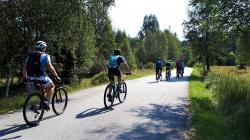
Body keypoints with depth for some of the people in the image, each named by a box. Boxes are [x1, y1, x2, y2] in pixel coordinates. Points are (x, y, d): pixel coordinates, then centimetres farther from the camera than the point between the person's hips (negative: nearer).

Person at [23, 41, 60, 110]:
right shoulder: (45, 56, -1)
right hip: (41, 77, -6)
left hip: (31, 78, 6)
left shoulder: (30, 55, 14)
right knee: (52, 86, 17)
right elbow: (50, 67, -10)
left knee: (43, 87, 29)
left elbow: (24, 67, 11)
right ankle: (46, 101, 3)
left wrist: (24, 77, 18)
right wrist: (56, 76, -6)